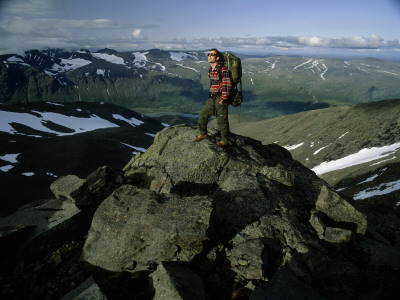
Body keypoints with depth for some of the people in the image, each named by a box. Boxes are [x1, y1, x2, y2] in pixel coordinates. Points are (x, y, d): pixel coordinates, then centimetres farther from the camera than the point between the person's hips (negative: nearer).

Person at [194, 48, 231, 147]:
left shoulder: (222, 70, -14)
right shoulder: (210, 70, 11)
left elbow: (227, 85, -16)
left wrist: (223, 99, -18)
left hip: (220, 99, -8)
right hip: (211, 99, 8)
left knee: (221, 120, 0)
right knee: (202, 115, 10)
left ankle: (225, 141, 14)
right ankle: (203, 134, 31)